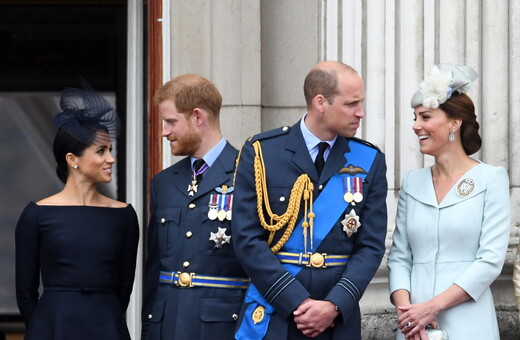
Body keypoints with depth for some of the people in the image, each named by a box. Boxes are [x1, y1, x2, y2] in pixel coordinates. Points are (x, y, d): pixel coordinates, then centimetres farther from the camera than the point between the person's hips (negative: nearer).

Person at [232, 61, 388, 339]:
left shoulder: (370, 162, 6)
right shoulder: (261, 153, -1)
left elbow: (371, 245, 2)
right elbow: (247, 239, -7)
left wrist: (335, 305, -13)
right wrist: (299, 303, -14)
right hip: (271, 317, -2)